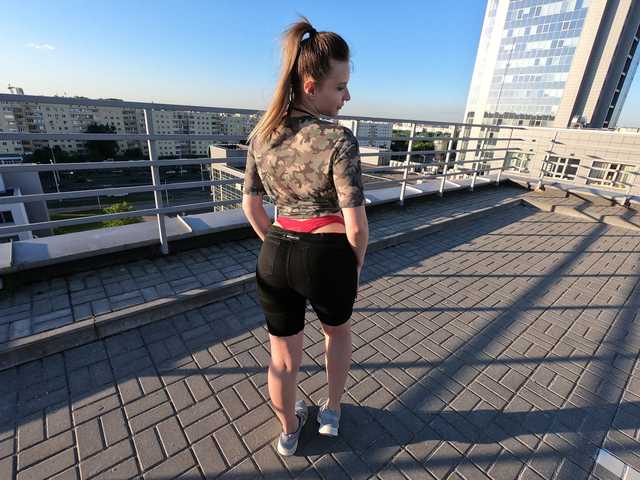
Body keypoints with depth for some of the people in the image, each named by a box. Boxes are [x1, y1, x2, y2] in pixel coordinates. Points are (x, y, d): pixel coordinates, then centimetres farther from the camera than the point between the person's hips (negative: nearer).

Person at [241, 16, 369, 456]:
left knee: (284, 355, 22)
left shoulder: (261, 134, 2)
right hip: (329, 258, -3)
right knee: (338, 329, 30)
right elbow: (357, 226, -16)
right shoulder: (340, 141, -16)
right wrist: (355, 269, 2)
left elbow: (250, 205, 8)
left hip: (274, 258, 4)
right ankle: (332, 412, 49)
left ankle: (289, 432, 49)